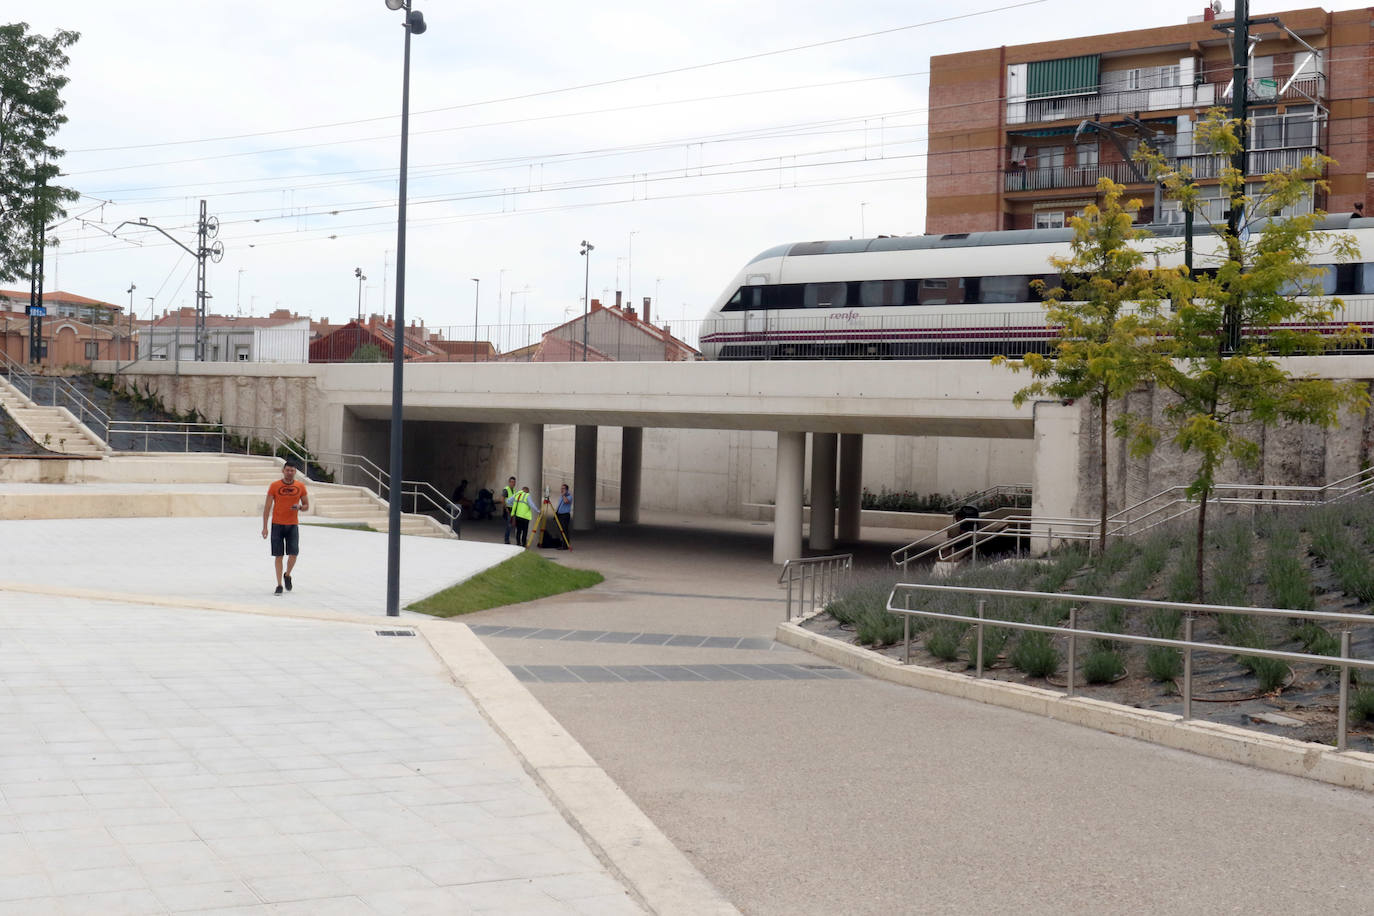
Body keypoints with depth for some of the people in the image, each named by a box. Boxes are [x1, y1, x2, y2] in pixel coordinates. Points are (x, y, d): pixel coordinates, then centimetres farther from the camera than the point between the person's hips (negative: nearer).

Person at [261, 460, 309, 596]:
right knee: (278, 555, 0)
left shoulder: (300, 486, 2)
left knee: (293, 554, -6)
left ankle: (287, 575, 23)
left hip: (293, 525, 1)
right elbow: (267, 507, -2)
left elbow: (307, 506, 10)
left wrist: (299, 507, -14)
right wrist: (265, 527, -7)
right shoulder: (274, 486, -3)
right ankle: (279, 585, 7)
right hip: (277, 525, -1)